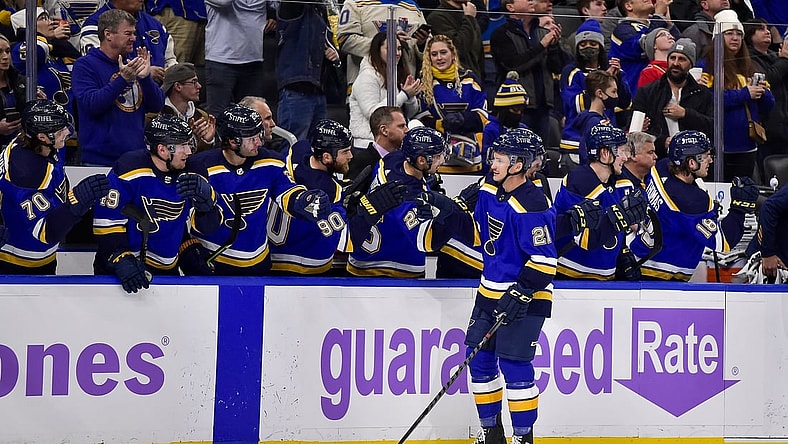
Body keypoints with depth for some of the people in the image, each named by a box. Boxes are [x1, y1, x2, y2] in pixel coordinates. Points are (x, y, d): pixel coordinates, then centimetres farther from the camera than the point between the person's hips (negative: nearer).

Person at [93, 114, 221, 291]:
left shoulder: (191, 175, -1)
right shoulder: (130, 169, -17)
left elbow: (210, 225, 0)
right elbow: (106, 220, -16)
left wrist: (205, 196, -19)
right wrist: (120, 260, -24)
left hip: (167, 270, 5)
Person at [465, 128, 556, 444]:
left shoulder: (531, 205, -23)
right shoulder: (491, 190, 3)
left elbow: (544, 259, -23)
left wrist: (520, 293, -25)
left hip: (523, 296, -9)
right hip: (491, 289, 9)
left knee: (514, 364, -8)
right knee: (479, 358, 11)